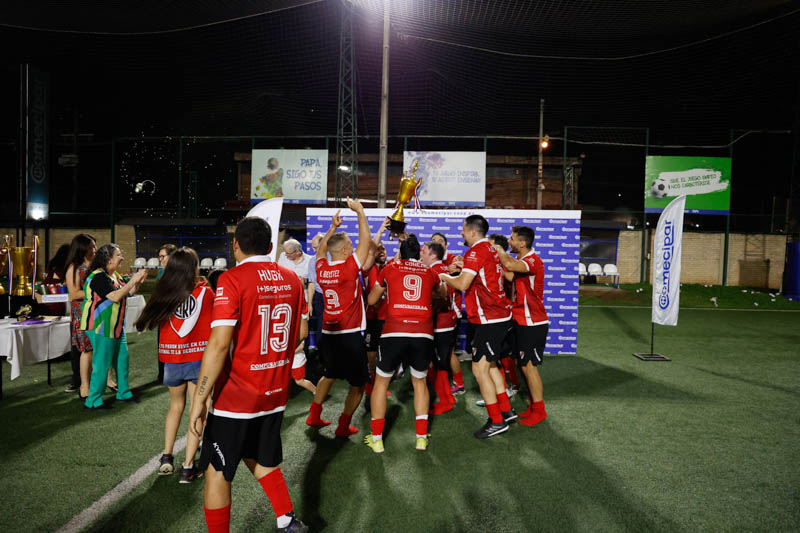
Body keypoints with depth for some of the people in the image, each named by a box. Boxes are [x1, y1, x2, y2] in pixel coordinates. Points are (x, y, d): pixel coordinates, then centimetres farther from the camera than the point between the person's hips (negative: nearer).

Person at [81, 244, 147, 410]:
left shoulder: (115, 275, 11)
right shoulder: (98, 277, -18)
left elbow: (127, 294, 16)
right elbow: (115, 297, -26)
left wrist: (137, 281, 1)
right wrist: (132, 281, -21)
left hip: (116, 326, 10)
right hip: (101, 326, -10)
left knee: (122, 359, 15)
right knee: (102, 363, -4)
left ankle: (124, 393, 28)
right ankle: (93, 401, 6)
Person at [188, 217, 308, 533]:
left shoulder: (232, 280, -16)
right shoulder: (291, 279, 1)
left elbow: (219, 343, -21)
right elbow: (301, 332, 11)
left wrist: (199, 400, -16)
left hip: (236, 397, -6)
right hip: (276, 393, 6)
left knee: (216, 473, 11)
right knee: (261, 460, 26)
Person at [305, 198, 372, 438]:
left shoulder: (322, 269, 1)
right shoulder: (349, 268, -15)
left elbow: (321, 249, 22)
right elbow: (365, 240, -9)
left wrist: (332, 228, 23)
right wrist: (360, 211, -2)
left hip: (328, 333, 6)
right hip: (350, 335, -6)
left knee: (329, 375, 27)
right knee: (358, 383, 8)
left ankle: (314, 415, 31)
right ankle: (344, 426, 11)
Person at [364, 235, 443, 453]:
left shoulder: (390, 268, 12)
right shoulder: (430, 273, 15)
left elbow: (371, 300, 23)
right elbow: (443, 295, 35)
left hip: (394, 333, -1)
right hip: (423, 335, 2)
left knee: (381, 382, 17)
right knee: (419, 382, 23)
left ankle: (376, 438, 19)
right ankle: (422, 437, 21)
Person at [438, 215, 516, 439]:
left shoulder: (476, 251, -16)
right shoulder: (490, 249, 13)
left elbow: (463, 284, -25)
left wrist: (444, 277, -7)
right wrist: (464, 268, 16)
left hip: (490, 319, -10)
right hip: (500, 315, 10)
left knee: (479, 369, -4)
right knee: (489, 365, 21)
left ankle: (497, 422, 3)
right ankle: (506, 410, 28)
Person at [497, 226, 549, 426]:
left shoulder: (533, 261, -20)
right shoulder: (520, 261, 14)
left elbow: (509, 265, -39)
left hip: (532, 323, -10)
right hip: (523, 321, 10)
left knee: (529, 366, -3)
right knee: (525, 366, 15)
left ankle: (539, 410, 8)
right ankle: (533, 406, 25)